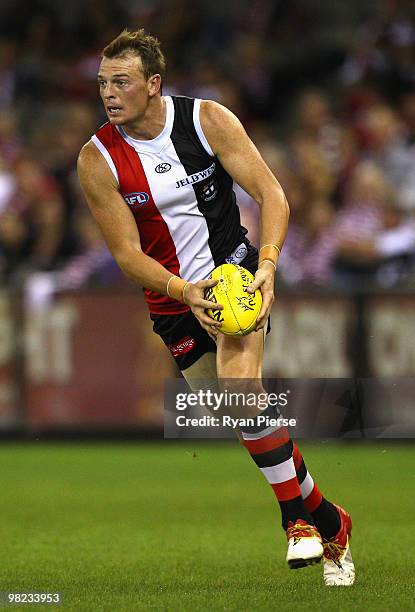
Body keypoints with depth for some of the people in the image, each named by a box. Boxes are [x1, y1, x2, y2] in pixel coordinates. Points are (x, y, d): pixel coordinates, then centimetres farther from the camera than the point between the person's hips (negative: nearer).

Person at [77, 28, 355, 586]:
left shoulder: (208, 120, -11)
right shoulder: (97, 160, -10)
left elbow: (271, 194, -10)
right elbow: (127, 254, -9)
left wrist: (267, 263, -26)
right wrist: (184, 291, -26)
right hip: (173, 298, 2)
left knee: (239, 379, -28)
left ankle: (298, 517, -15)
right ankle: (328, 523, 20)